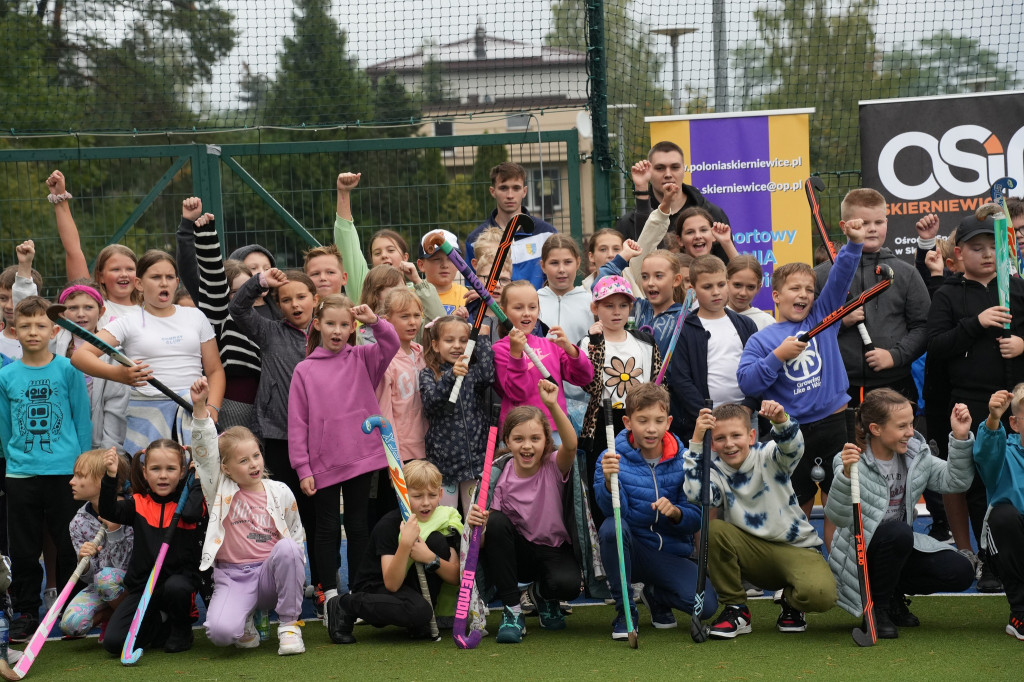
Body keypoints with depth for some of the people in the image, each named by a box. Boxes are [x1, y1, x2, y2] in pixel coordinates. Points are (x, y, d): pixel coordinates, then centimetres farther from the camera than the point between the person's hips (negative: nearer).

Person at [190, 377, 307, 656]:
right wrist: (199, 406, -26)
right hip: (232, 577, -1)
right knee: (220, 631, -31)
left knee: (288, 549, -34)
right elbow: (205, 450, -13)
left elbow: (296, 534, 14)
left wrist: (292, 569, -4)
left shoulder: (280, 492, 5)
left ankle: (289, 625, -15)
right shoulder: (220, 490, 1)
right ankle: (245, 622, 10)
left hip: (270, 574, 1)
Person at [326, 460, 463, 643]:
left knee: (438, 540, -17)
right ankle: (345, 605, -9)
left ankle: (420, 623, -6)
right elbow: (391, 583, -29)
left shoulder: (444, 518, -6)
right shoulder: (389, 525, -21)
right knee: (418, 611, -36)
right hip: (375, 589, -5)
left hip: (410, 586, 5)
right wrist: (405, 543, -42)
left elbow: (456, 577, -11)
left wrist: (431, 559, -31)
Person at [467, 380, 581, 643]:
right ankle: (511, 611, -20)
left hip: (553, 551, -1)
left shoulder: (554, 466, -11)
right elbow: (487, 539, -11)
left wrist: (553, 406, -50)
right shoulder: (502, 476, -9)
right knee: (495, 521, -30)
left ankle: (542, 593, 9)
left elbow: (570, 445, -36)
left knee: (567, 584, -35)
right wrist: (478, 526, -36)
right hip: (517, 552, 1)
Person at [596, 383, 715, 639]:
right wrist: (609, 481, -41)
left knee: (706, 605, -23)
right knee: (611, 527, -36)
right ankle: (625, 611, -13)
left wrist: (676, 512, -25)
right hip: (630, 552, -2)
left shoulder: (683, 461, -3)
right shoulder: (614, 458, -7)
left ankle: (655, 594, 15)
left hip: (671, 555, 2)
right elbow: (614, 510, -20)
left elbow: (696, 519, -2)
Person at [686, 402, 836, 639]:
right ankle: (736, 610, -9)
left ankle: (790, 602, 8)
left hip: (796, 548, -2)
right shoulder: (715, 470, -3)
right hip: (753, 553, 2)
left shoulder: (769, 457, -6)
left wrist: (781, 421, -53)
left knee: (819, 594, -34)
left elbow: (792, 447, -30)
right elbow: (696, 494, -25)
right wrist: (697, 442, -28)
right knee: (712, 530, -28)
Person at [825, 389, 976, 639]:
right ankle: (877, 607, -13)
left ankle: (894, 595, 13)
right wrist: (846, 475, -49)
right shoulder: (854, 462, -19)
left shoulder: (915, 454, 2)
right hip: (859, 556, -6)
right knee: (898, 532, -37)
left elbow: (955, 481, 1)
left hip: (900, 549, 6)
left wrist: (961, 438, -12)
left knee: (960, 572, -13)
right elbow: (838, 517, -31)